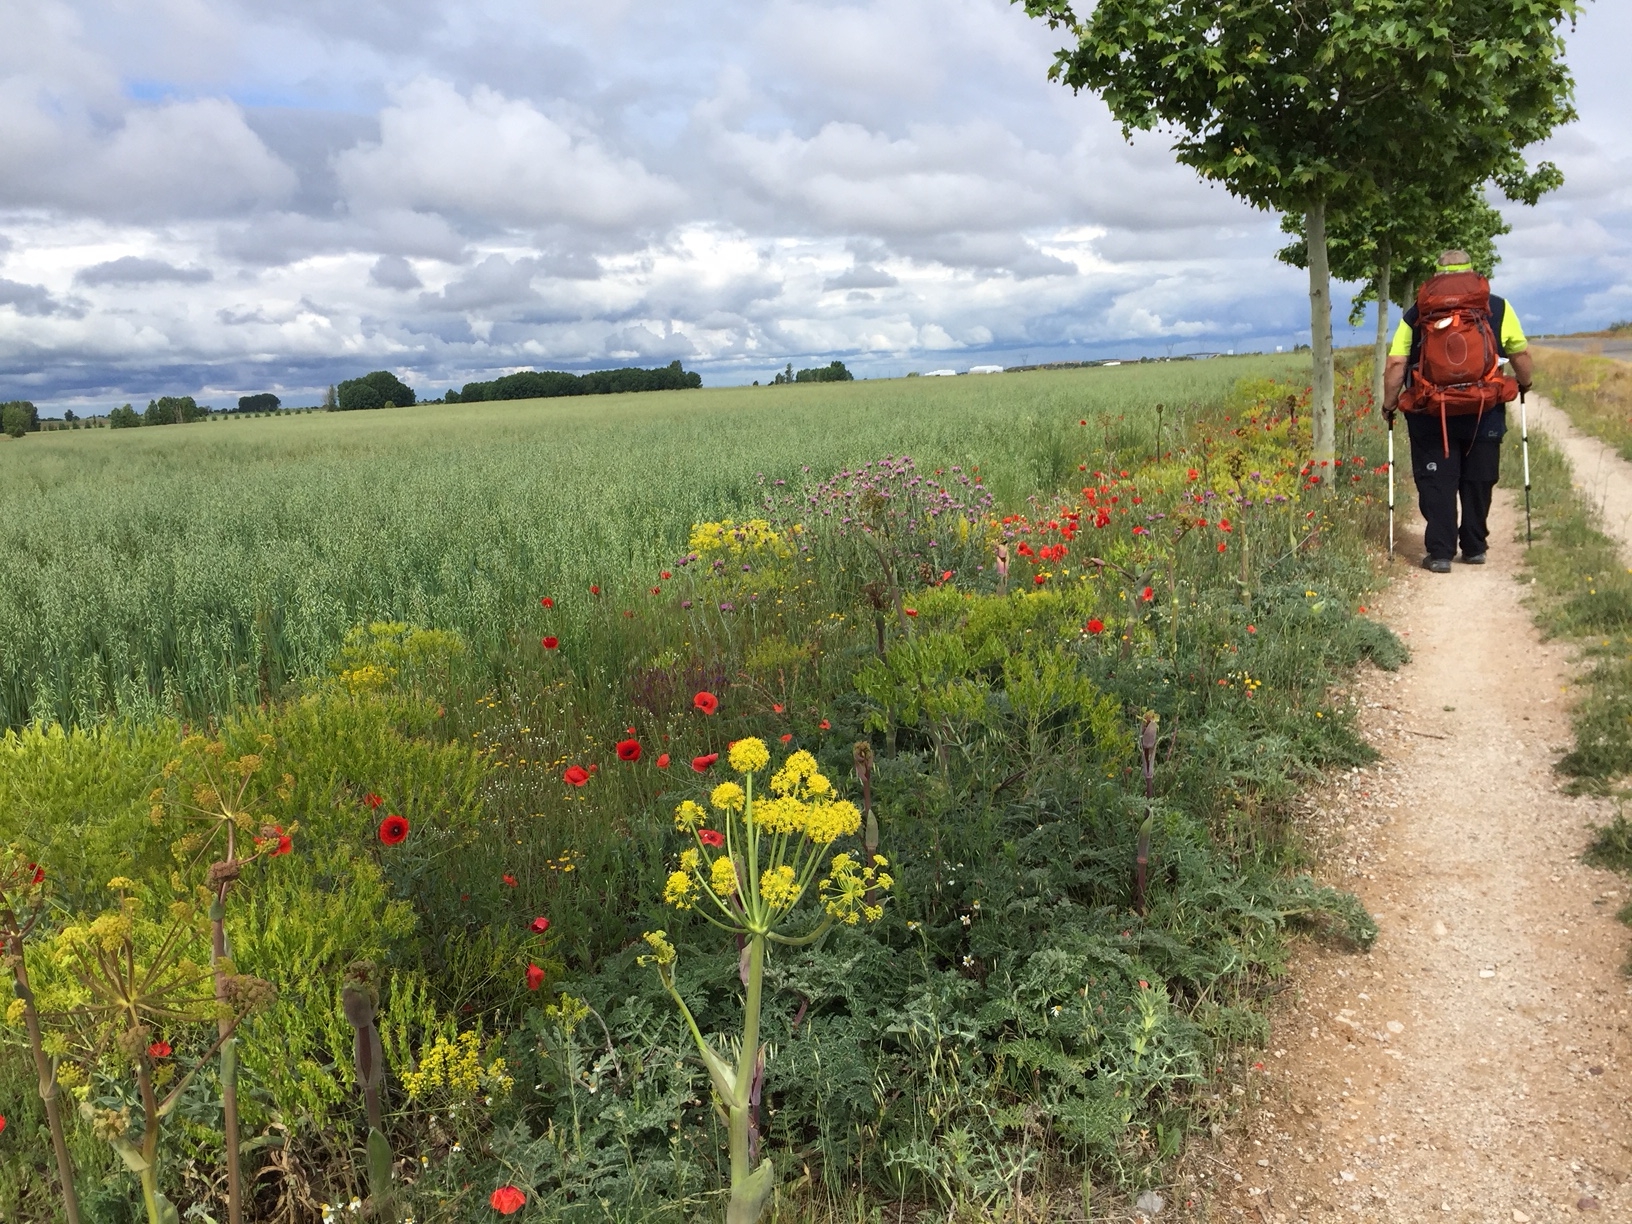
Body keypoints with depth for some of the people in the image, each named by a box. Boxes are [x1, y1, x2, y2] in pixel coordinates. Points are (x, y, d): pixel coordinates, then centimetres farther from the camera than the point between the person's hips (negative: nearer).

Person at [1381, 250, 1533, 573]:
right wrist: (1525, 384, 32)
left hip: (1430, 413, -1)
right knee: (1477, 482, 14)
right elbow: (1521, 354, 14)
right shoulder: (1498, 307, 8)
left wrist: (1389, 405, 7)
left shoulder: (1416, 313, 5)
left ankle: (1440, 553, 0)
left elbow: (1395, 364, -3)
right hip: (1483, 412, 1)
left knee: (1436, 483, 4)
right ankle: (1474, 548, 23)